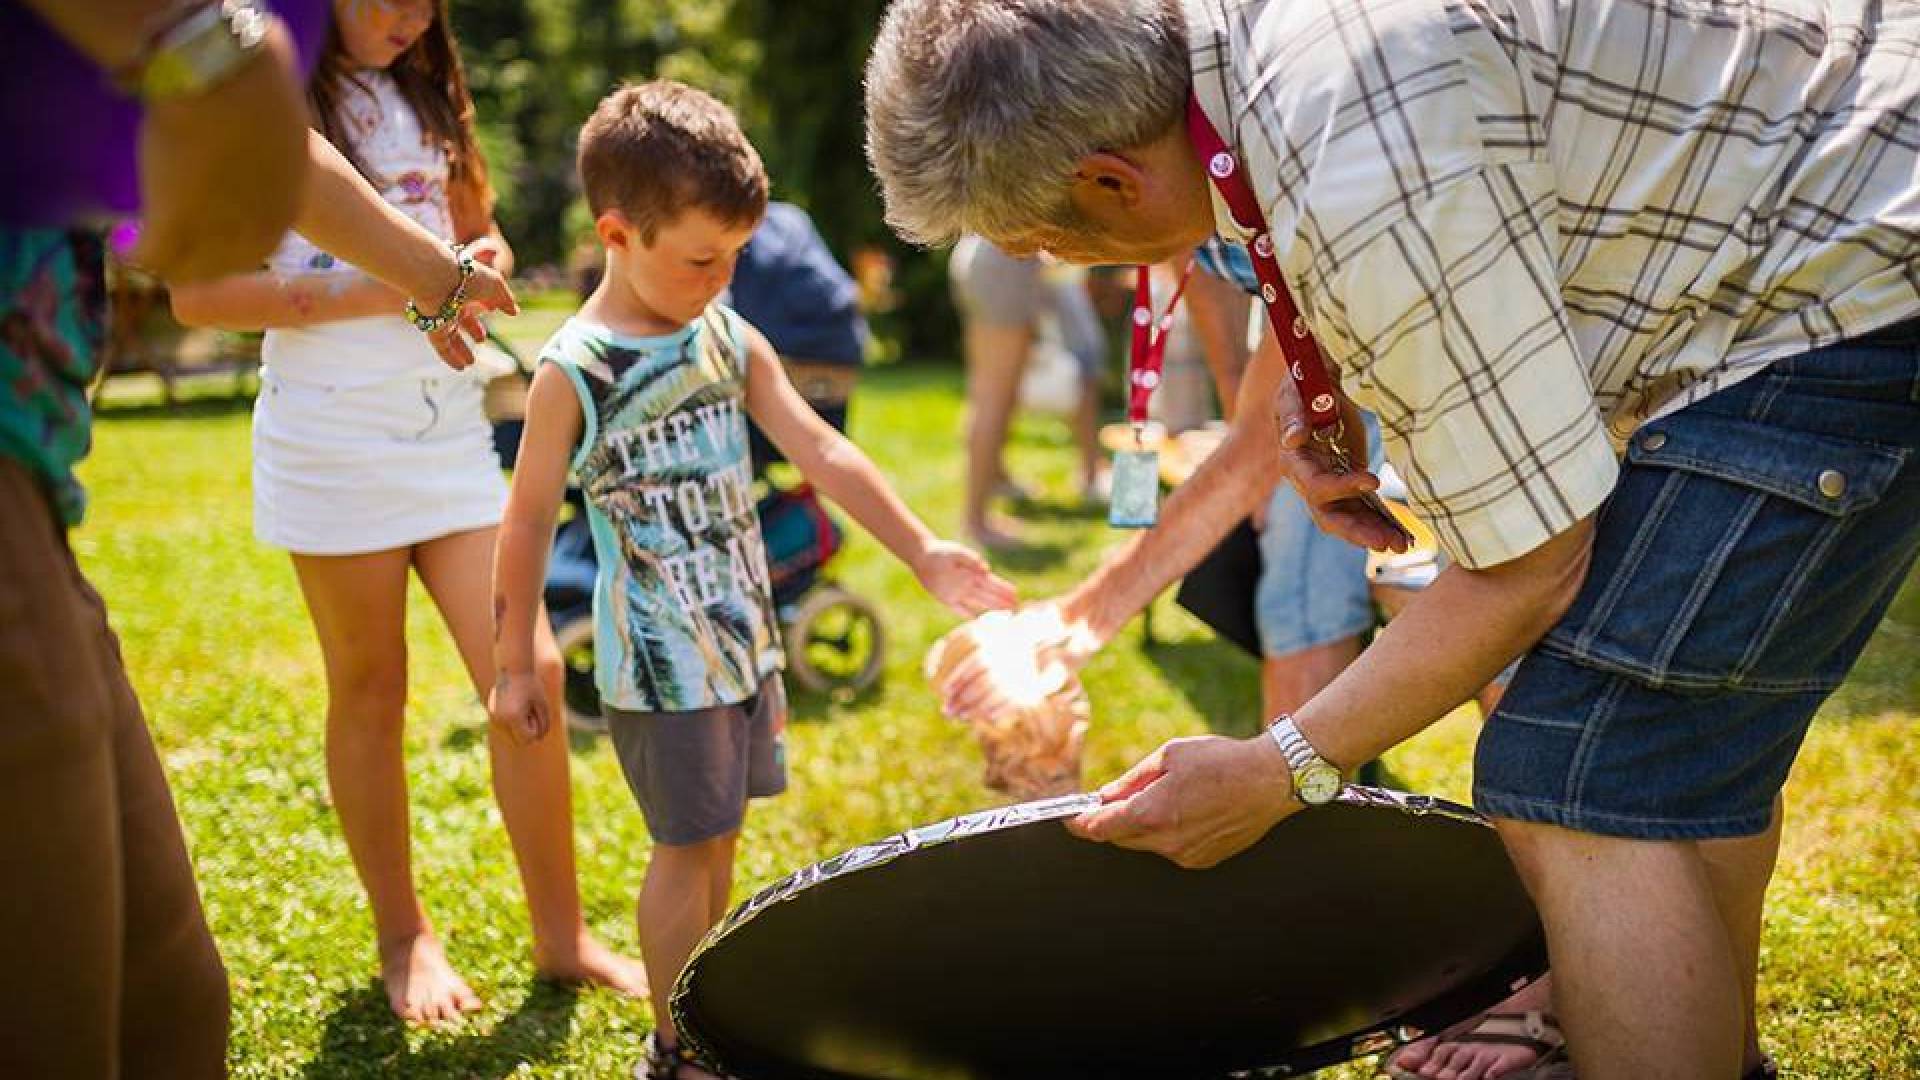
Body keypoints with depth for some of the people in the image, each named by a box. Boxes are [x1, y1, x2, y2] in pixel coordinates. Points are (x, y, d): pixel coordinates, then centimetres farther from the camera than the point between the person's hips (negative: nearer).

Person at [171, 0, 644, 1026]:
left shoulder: (423, 98, 14)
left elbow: (479, 232, 25)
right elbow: (196, 293, -11)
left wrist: (482, 262, 0)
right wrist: (360, 295, -18)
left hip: (450, 428, 5)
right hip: (333, 439, -5)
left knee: (527, 675, -2)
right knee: (371, 693, 6)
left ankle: (560, 935, 11)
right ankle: (403, 942, 22)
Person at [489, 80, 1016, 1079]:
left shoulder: (732, 341, 2)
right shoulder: (571, 375, -13)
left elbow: (821, 453, 1)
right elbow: (529, 524, -8)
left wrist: (923, 553, -5)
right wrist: (513, 667, -3)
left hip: (745, 640, 6)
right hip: (660, 660, -6)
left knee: (718, 834, 15)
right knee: (687, 846, 3)